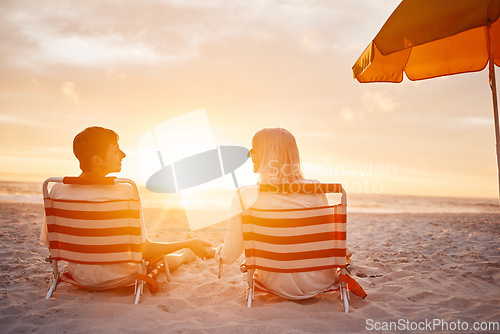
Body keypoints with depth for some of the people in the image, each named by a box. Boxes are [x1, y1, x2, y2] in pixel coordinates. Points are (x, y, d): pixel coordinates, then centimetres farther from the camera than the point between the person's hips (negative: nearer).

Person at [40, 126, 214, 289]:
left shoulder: (58, 190, -13)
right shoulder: (125, 193, -26)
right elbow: (143, 250, -21)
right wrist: (189, 243, -9)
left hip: (79, 276, 5)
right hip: (114, 278, -5)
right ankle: (185, 254, 61)